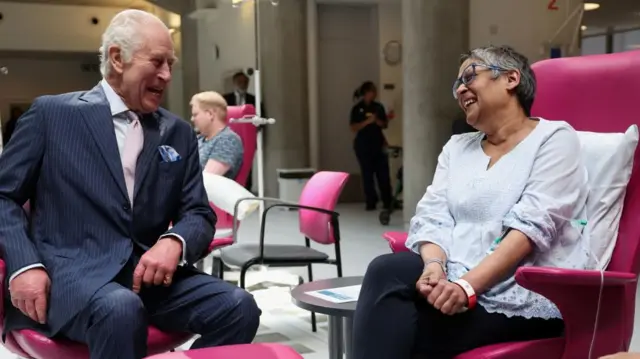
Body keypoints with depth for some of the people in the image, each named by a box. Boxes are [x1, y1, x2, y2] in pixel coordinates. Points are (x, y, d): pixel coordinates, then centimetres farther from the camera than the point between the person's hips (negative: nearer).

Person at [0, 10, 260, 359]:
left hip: (149, 272, 5)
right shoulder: (52, 113, 3)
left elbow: (199, 213, 12)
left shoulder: (178, 132, 14)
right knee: (121, 309, -38)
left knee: (238, 306, -20)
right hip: (71, 272, -4)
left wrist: (175, 242, -12)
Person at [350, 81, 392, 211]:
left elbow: (385, 124, 10)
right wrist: (368, 121, -18)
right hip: (363, 145, -3)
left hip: (378, 143, 3)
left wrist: (377, 121, -10)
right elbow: (353, 128, -8)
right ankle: (371, 202, 6)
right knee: (367, 174, 0)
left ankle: (387, 202, 6)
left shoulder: (378, 107, 8)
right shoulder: (357, 109, -2)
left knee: (383, 173, 0)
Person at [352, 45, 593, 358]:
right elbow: (433, 218, 5)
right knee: (387, 270, -26)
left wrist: (468, 285, -24)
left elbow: (531, 227, -14)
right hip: (455, 280, 5)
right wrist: (435, 265, -17)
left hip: (525, 295, -5)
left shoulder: (554, 138, 0)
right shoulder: (457, 147, 19)